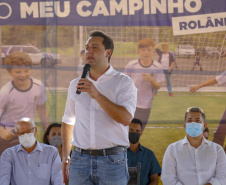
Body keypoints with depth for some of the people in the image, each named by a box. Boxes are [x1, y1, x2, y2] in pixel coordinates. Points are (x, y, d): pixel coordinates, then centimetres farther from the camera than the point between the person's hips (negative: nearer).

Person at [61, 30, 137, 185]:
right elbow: (68, 121, 22)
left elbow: (126, 118, -14)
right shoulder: (75, 84, 14)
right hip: (80, 159, 3)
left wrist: (97, 95, -17)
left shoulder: (123, 82, 0)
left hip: (112, 160, -3)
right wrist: (65, 155, 13)